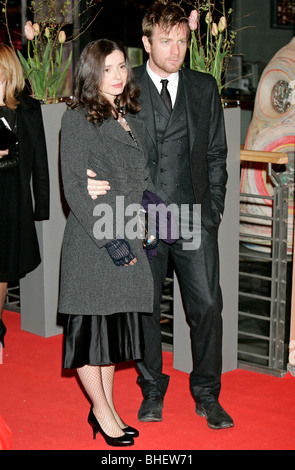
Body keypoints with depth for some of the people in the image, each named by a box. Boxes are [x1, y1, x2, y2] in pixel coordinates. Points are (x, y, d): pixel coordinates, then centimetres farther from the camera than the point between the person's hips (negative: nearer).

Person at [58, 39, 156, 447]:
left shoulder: (132, 120, 12)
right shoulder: (77, 120, -9)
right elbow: (74, 188, -13)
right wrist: (109, 238, -17)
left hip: (127, 240, 7)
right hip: (91, 243, -7)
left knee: (116, 323, 12)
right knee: (92, 323, 1)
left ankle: (106, 408, 23)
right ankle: (102, 410, 14)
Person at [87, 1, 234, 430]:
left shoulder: (204, 88, 9)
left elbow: (216, 154, 13)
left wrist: (213, 210, 6)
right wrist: (95, 181, -19)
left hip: (195, 218, 2)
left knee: (207, 304, -3)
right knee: (143, 307, 7)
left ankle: (207, 395, 12)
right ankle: (152, 392, 24)